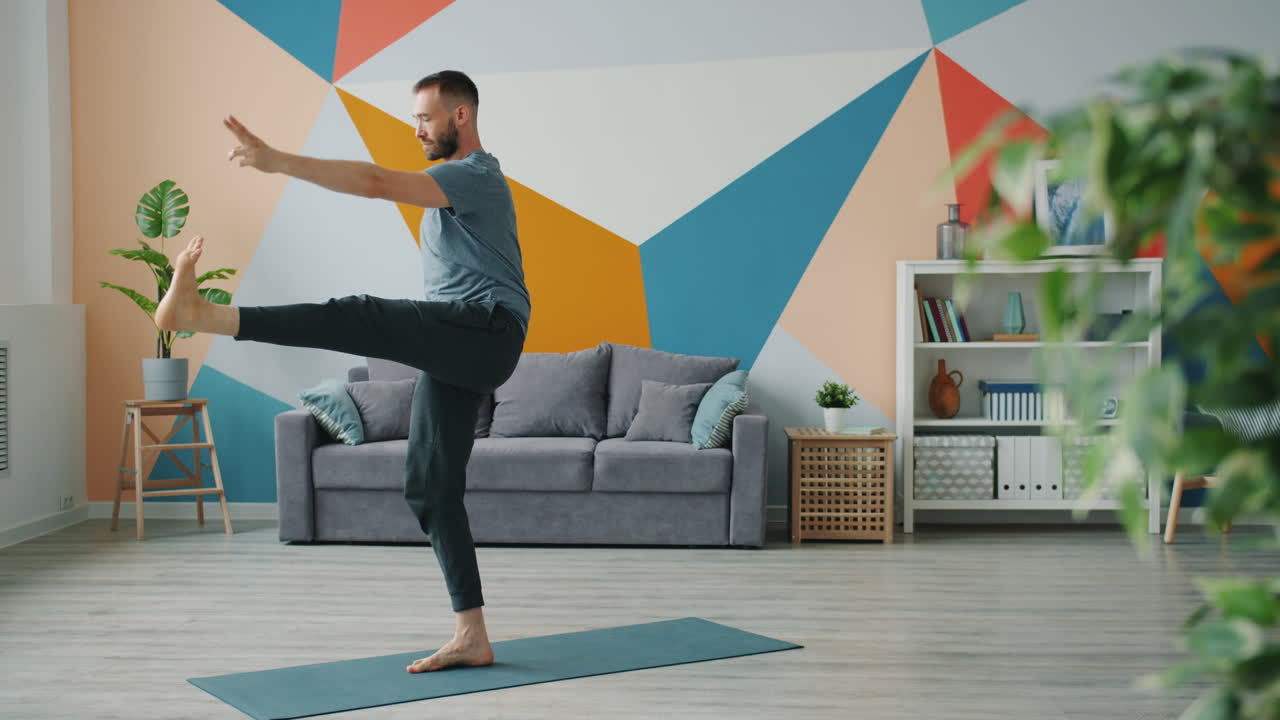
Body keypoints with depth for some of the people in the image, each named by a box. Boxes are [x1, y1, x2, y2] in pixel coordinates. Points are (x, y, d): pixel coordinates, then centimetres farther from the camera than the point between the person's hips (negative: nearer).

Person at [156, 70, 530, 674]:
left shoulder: (477, 176, -9)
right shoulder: (456, 182, 27)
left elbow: (376, 183, -23)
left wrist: (278, 161, -27)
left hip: (486, 330, -10)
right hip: (454, 351, 10)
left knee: (360, 318, -30)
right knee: (430, 485, 3)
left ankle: (204, 314, -41)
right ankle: (472, 638, 3)